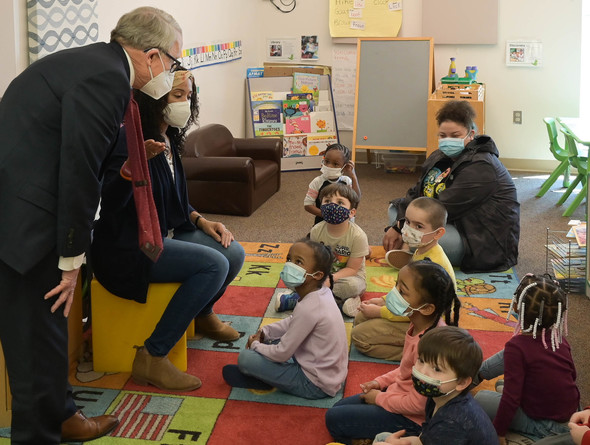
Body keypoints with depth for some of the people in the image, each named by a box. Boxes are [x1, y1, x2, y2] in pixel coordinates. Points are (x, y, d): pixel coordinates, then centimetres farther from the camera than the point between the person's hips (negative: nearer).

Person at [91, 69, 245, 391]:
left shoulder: (169, 140, 9)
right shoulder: (130, 140, -19)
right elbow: (109, 204, -31)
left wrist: (202, 222, 6)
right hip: (128, 248, -9)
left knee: (233, 254, 0)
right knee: (214, 264, -24)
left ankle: (203, 315, 31)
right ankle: (152, 359, -19)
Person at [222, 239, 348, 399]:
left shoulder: (308, 308, -28)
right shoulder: (322, 293, 0)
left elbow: (282, 354, -20)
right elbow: (293, 322, 19)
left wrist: (255, 345, -2)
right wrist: (264, 332, 8)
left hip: (316, 385, -10)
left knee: (245, 358, -11)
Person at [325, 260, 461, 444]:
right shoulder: (421, 326, -8)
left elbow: (418, 404, -28)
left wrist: (380, 398, -14)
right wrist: (381, 381, 5)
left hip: (411, 420, -9)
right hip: (398, 392, 9)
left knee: (334, 418, -4)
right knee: (339, 408, 19)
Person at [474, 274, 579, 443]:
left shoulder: (517, 346, -23)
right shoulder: (560, 340, -4)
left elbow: (511, 398, -21)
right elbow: (572, 375, 11)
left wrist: (499, 434, -10)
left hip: (544, 427, -7)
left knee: (481, 398, 3)